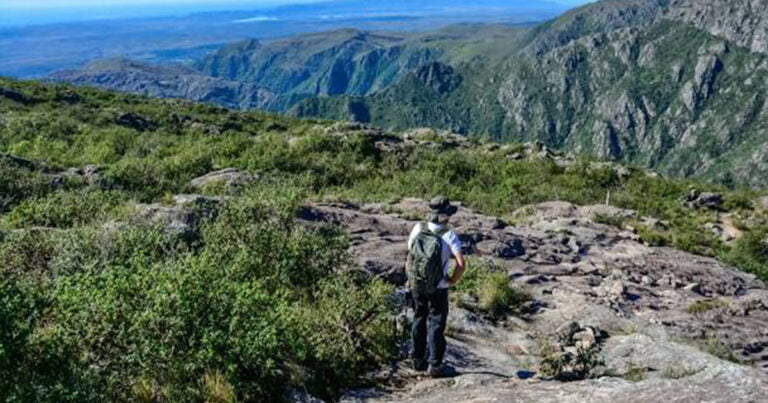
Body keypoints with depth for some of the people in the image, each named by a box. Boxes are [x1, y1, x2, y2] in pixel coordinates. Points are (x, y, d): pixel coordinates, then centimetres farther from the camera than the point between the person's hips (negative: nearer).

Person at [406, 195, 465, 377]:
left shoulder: (418, 228, -5)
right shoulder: (449, 235, -16)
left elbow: (410, 256, 3)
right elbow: (461, 263, -22)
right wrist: (452, 280, -5)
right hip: (438, 287, -4)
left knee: (419, 321, 18)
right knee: (436, 325, 6)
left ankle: (418, 360, 28)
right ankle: (434, 365, 9)